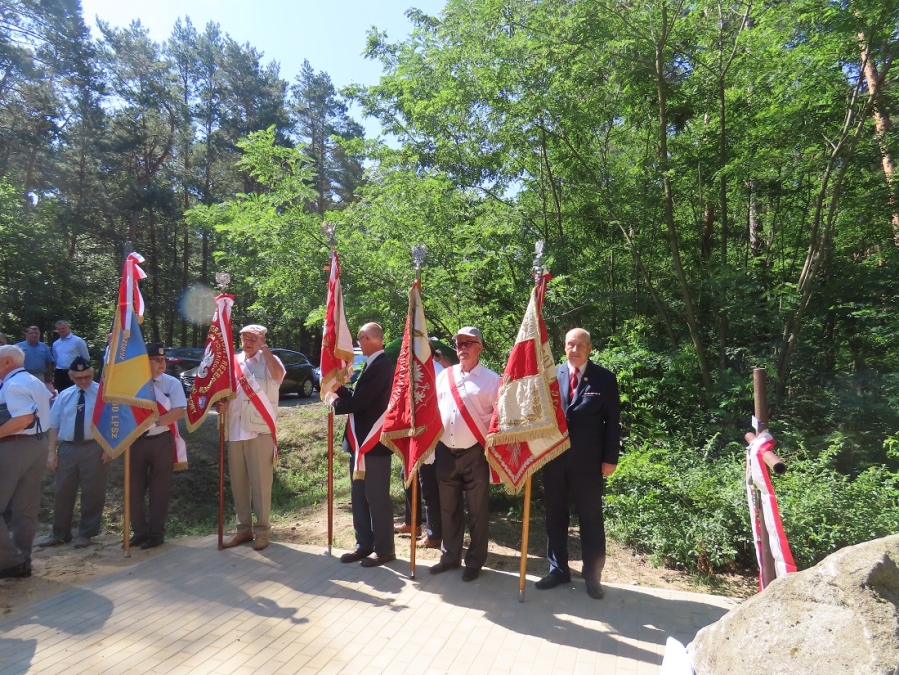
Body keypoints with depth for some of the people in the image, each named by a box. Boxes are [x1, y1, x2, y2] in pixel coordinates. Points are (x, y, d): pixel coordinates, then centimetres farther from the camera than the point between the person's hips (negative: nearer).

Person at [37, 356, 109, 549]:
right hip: (67, 448, 4)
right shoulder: (64, 396, 10)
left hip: (93, 448, -4)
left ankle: (85, 534, 18)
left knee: (92, 492, 4)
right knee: (62, 492, 11)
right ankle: (60, 533, 26)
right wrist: (52, 452, 3)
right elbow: (54, 425, 11)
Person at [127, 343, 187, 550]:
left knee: (159, 490, 6)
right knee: (135, 488, 10)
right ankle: (139, 531, 27)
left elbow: (178, 412, -12)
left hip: (161, 441, -2)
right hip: (135, 441, 2)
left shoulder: (172, 383, -3)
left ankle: (156, 533, 20)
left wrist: (155, 422, -21)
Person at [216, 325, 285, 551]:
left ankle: (262, 530, 14)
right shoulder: (233, 362, 12)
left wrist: (264, 348, -18)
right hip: (235, 432, 5)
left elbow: (278, 375, -26)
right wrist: (221, 405, -1)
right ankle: (244, 529, 26)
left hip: (260, 432, -5)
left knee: (261, 483, 1)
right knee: (238, 483, 12)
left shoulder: (269, 361, -2)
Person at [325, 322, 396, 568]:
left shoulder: (381, 366, -19)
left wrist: (334, 402, -5)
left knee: (377, 497, 2)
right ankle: (364, 544, 28)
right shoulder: (373, 365, 13)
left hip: (374, 442, -10)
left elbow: (359, 402, -22)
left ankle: (384, 549, 16)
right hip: (361, 440, 10)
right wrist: (339, 389, 1)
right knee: (360, 496, 16)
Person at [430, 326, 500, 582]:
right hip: (446, 452, 4)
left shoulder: (491, 379, -4)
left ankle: (475, 561, 24)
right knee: (448, 509, 16)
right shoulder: (443, 376, 8)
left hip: (475, 453, -4)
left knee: (477, 511, 8)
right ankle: (450, 556, 32)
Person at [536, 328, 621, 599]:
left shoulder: (605, 378, -2)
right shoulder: (552, 375, 3)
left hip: (588, 460, -2)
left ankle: (593, 575, 25)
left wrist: (610, 458, -6)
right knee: (555, 515, 13)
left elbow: (612, 421, -2)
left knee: (591, 518, 10)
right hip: (554, 457, 3)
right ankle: (558, 570, 29)